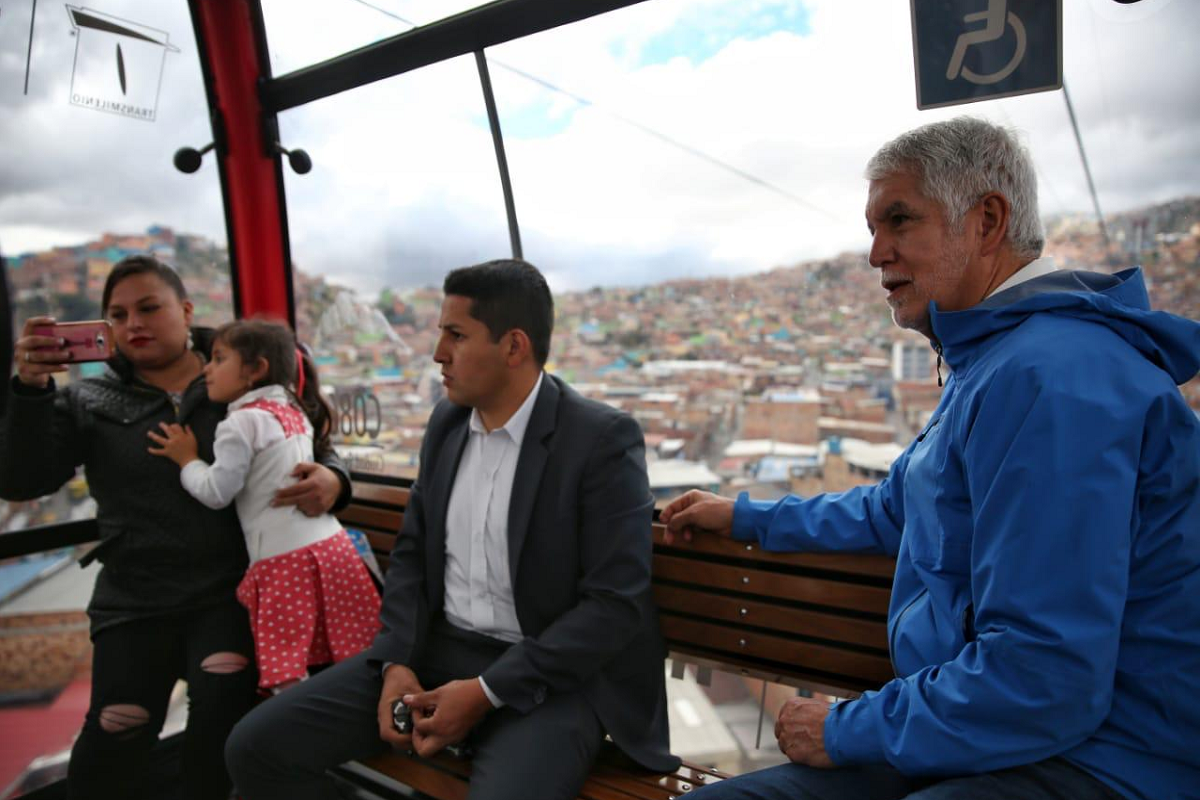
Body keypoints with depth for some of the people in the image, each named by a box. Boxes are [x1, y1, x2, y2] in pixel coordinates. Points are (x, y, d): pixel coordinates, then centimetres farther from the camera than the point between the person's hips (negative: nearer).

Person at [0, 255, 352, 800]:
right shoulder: (90, 403, 8)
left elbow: (315, 451, 9)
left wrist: (331, 479, -17)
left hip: (230, 591, -1)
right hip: (133, 600, 1)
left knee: (224, 707, -22)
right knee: (114, 732, -16)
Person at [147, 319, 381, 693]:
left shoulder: (241, 422, -8)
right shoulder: (294, 412, 16)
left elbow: (216, 493, -7)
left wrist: (187, 459, 6)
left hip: (283, 560, -8)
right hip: (330, 545, 8)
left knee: (287, 678, -1)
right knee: (356, 661, 12)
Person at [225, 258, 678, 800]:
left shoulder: (603, 439, -15)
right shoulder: (447, 421, 5)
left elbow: (615, 605, -17)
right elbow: (412, 552, 12)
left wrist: (487, 692, -19)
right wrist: (397, 663, -4)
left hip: (550, 676, -5)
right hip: (436, 650, 6)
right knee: (257, 745, -4)